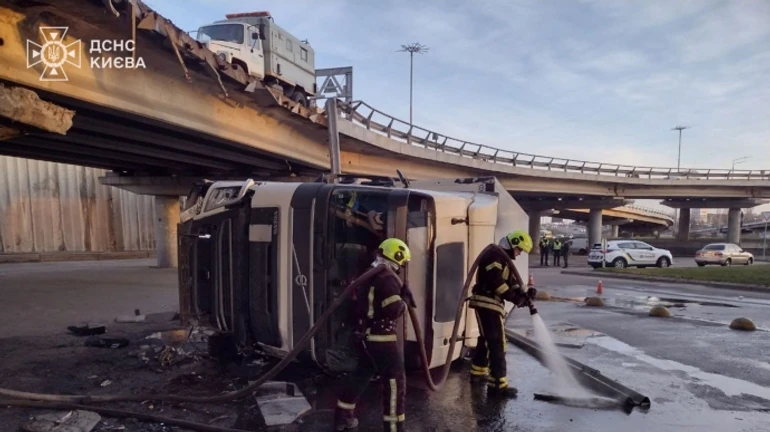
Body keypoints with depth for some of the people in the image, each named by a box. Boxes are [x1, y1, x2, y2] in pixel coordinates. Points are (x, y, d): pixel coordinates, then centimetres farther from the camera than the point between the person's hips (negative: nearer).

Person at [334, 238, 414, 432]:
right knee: (395, 380, -1)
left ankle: (343, 415, 32)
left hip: (364, 336, 10)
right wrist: (405, 299, -6)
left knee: (362, 374, 22)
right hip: (382, 338, -10)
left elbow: (358, 306, 18)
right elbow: (394, 310, -23)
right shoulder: (388, 278, -17)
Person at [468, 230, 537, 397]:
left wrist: (523, 294, -1)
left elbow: (511, 281, 15)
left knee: (487, 339, 23)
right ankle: (498, 384, -10)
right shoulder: (494, 256, -14)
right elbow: (496, 281, -24)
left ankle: (478, 372, 38)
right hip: (487, 304, -11)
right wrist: (515, 297, -21)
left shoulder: (504, 258, 19)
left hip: (490, 304, 11)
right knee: (497, 343, -11)